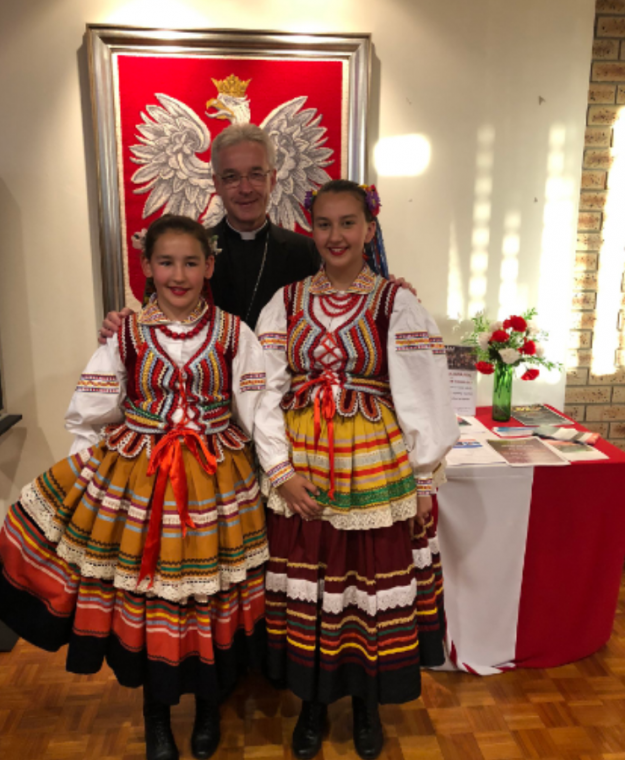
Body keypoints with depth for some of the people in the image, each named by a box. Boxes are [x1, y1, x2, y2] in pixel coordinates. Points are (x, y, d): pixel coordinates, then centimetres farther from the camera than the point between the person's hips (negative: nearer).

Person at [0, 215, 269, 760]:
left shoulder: (234, 333, -2)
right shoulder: (126, 334, 0)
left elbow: (259, 413, -2)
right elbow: (89, 416, 5)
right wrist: (107, 464, 0)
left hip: (217, 484, 0)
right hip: (135, 480, 1)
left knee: (211, 597, 11)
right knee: (144, 597, 11)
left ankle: (209, 707, 41)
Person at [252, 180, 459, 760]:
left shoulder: (397, 304, -3)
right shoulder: (285, 303, 2)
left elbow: (423, 396, -2)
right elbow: (265, 392, 0)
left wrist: (423, 480, -1)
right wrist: (280, 470, -8)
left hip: (376, 466, -1)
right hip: (299, 468, 2)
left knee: (372, 586, 11)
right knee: (305, 586, 12)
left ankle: (367, 703, 39)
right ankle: (312, 703, 38)